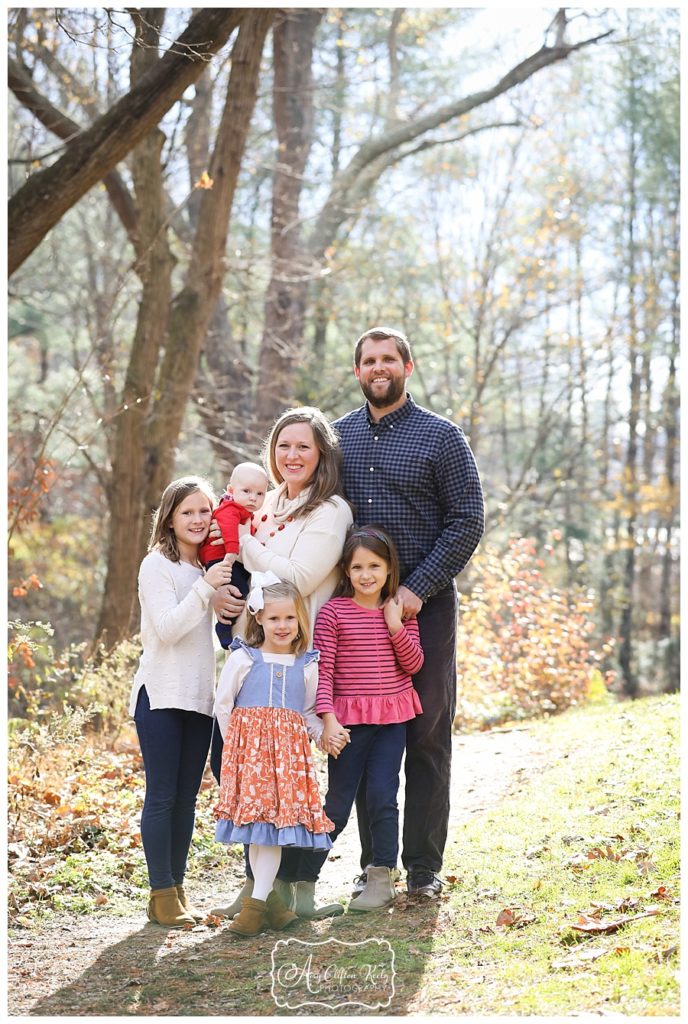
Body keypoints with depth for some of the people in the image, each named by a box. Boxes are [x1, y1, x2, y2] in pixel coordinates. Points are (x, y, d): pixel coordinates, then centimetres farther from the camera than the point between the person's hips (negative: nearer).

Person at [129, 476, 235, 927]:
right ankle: (162, 894, 0)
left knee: (187, 798, 8)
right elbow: (167, 628, -17)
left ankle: (179, 889, 14)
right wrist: (206, 588, -23)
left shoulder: (208, 566, 13)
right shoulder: (157, 565, -6)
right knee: (162, 796, -4)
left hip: (200, 696, 6)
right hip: (162, 695, -6)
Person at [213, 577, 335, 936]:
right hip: (248, 748, -2)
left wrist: (324, 735, 0)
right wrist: (236, 744, 5)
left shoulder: (306, 665, 10)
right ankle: (268, 900, 4)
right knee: (255, 827, -5)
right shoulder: (243, 658, 2)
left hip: (289, 752, 2)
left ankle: (257, 901, -3)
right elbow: (222, 705, 6)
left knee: (277, 825, -5)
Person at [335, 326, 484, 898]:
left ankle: (424, 867, 7)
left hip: (424, 607, -3)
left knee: (428, 737, 0)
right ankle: (373, 863, 14)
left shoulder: (441, 437, -1)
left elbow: (468, 521, -6)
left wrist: (416, 588, -14)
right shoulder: (337, 437, 10)